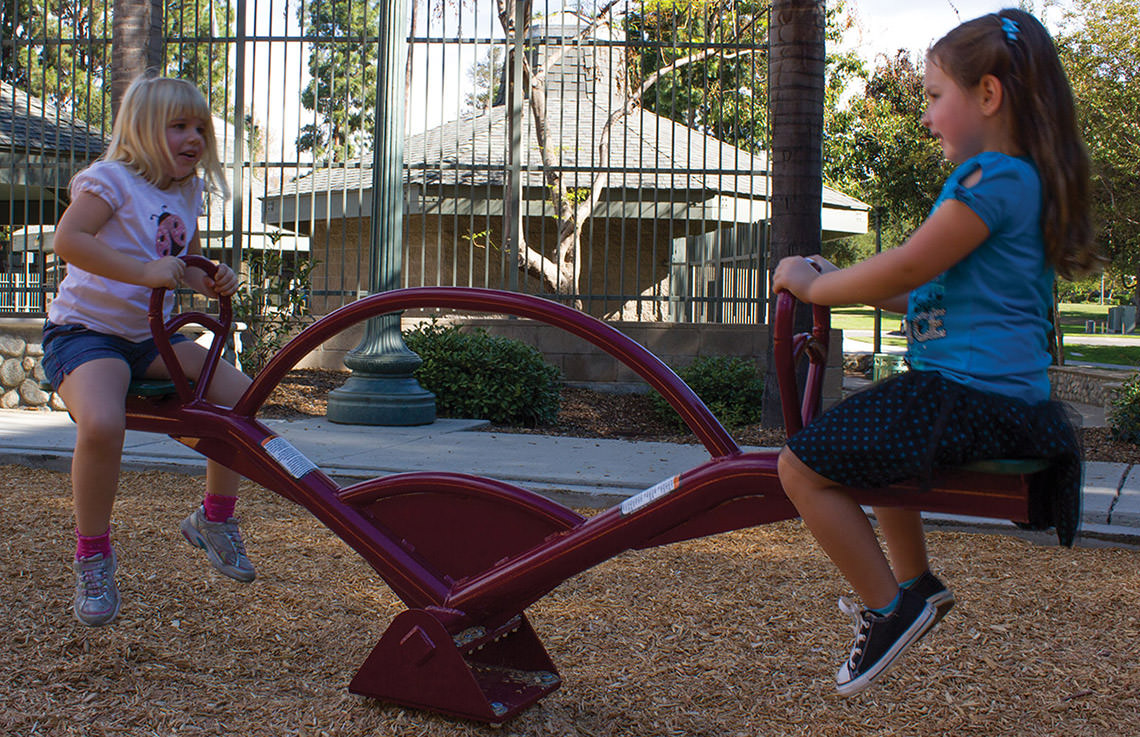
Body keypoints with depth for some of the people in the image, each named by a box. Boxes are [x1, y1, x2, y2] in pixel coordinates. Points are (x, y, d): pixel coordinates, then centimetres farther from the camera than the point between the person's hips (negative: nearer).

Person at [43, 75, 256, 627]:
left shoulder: (188, 194, 11)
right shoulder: (112, 178, -12)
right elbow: (68, 239, -27)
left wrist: (213, 281, -2)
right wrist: (145, 272, -34)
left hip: (151, 336, 7)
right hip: (85, 329, -7)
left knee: (240, 393, -7)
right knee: (102, 423, -34)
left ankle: (214, 518, 14)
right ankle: (92, 557, -11)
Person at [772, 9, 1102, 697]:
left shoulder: (993, 179, -17)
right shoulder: (1026, 178, 16)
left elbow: (905, 269, -19)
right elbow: (930, 289, 21)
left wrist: (812, 284, -4)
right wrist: (841, 281, 16)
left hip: (967, 394, -11)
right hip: (1003, 390, 11)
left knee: (804, 464, -14)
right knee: (860, 440, 34)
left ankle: (890, 608, -4)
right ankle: (916, 582, 37)